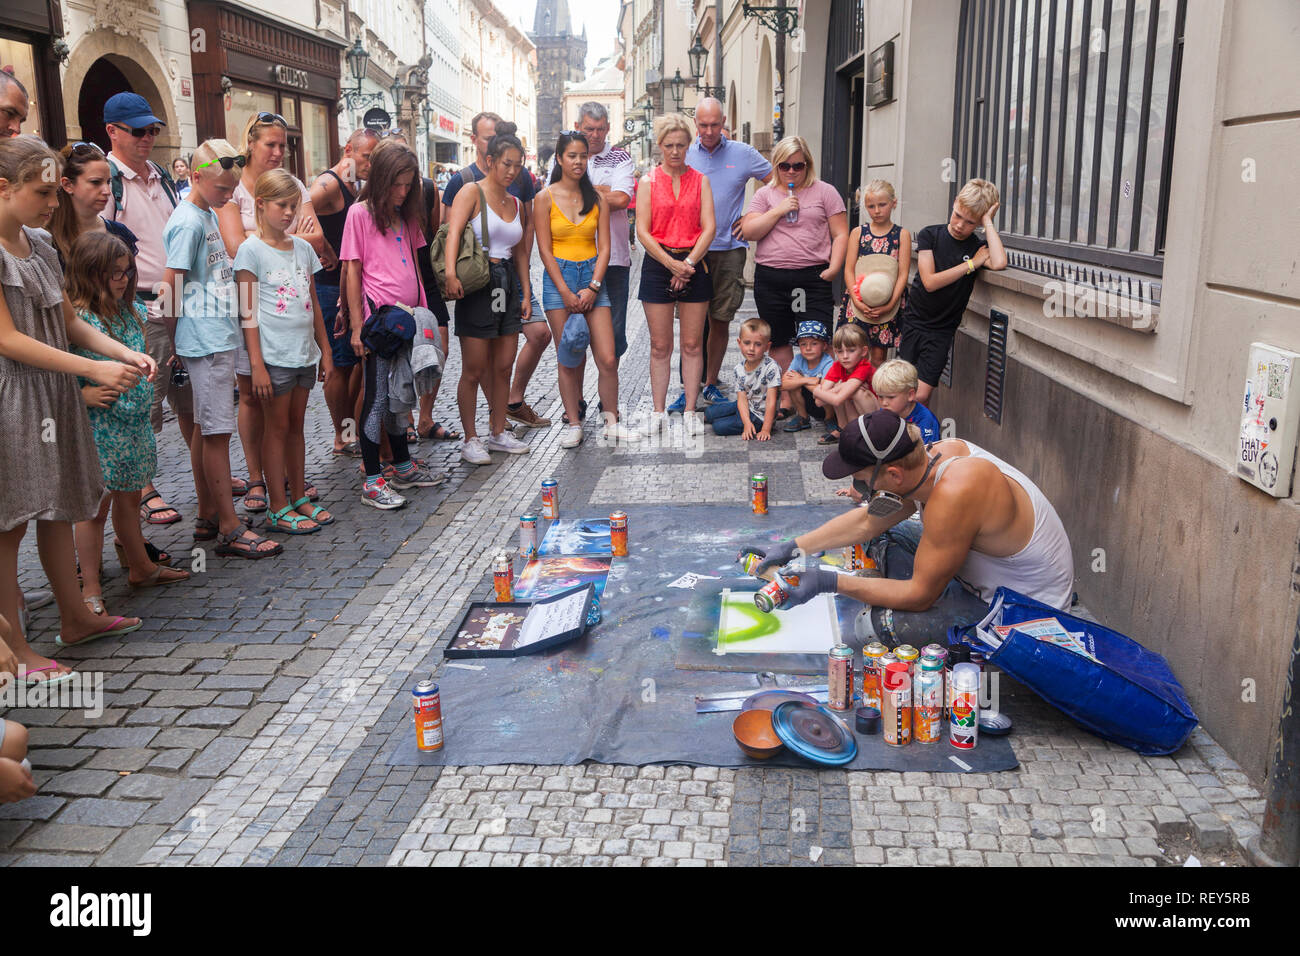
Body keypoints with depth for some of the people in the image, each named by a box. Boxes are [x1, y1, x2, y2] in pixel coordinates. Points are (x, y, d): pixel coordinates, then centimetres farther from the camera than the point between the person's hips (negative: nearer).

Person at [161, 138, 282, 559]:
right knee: (217, 431, -6)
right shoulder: (188, 223, -14)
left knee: (204, 428, 14)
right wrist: (178, 343, -4)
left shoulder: (209, 215, 15)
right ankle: (230, 530, -2)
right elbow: (169, 292, -15)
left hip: (219, 339, 9)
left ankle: (208, 517, 22)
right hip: (205, 343, -9)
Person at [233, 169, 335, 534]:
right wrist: (256, 364, -15)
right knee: (277, 427, 1)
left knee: (296, 425, 13)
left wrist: (325, 350, 13)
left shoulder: (303, 247, 10)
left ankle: (299, 498, 22)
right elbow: (247, 312, -10)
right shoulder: (251, 250, -7)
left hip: (305, 353, 5)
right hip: (274, 354, -5)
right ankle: (278, 509, 9)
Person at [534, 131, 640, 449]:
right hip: (558, 278, -2)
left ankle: (612, 423, 10)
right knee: (569, 360, -1)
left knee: (608, 359, -4)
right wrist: (566, 293, -10)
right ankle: (574, 425, 10)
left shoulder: (597, 198, 8)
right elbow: (545, 249, -3)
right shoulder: (546, 197, 1)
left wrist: (592, 287, -9)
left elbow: (604, 247, 4)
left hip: (592, 276, 2)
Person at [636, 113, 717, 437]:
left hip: (694, 263, 1)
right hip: (658, 264, -1)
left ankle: (690, 411, 11)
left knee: (692, 344, 3)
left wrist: (689, 263, -12)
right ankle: (659, 411, 12)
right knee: (660, 346, 2)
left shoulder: (700, 181, 8)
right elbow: (642, 231, -3)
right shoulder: (648, 182, 4)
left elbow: (709, 227, 0)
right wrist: (672, 264, -13)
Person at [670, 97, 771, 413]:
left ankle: (711, 384, 19)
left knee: (721, 320, 6)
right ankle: (688, 389, 1)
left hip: (729, 248, 0)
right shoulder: (684, 155, 6)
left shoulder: (743, 154, 4)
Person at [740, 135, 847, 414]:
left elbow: (840, 235, 4)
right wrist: (778, 211, -9)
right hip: (770, 279, 3)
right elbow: (748, 232, 0)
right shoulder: (765, 195, 12)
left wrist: (833, 267, -9)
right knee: (779, 343, 8)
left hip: (812, 278, -2)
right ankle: (787, 400, 18)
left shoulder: (825, 192, 7)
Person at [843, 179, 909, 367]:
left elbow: (903, 274, -4)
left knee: (878, 356, 4)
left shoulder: (902, 235, 2)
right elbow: (849, 270, 0)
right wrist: (857, 301, -13)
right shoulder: (858, 232, 5)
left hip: (887, 304, -1)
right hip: (859, 304, 1)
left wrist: (890, 305, -16)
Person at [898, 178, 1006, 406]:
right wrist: (971, 264, -14)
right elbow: (930, 281, -13)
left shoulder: (978, 247, -2)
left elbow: (999, 264, -27)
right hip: (913, 321, 1)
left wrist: (987, 222, -18)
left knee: (921, 396, -9)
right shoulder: (930, 235, -2)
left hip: (942, 330, -1)